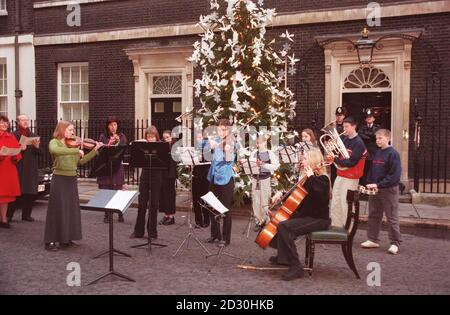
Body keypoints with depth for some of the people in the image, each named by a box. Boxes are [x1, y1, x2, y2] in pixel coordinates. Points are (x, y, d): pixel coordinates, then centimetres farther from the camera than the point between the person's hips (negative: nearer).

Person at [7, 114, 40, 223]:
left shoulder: (34, 136, 15)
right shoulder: (13, 135, 1)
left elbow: (39, 152, 8)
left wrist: (36, 146, -12)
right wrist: (19, 149, -20)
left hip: (32, 169, 4)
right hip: (18, 168, -4)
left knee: (30, 193, 3)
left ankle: (26, 215, 12)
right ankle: (9, 215, 3)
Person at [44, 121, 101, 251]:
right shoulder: (54, 142, -8)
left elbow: (82, 161, 11)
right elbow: (55, 151, -33)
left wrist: (95, 150, 3)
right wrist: (77, 150, -33)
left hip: (72, 179, 7)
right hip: (59, 179, -7)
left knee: (71, 209, 10)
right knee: (57, 209, -3)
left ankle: (66, 239, 20)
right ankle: (50, 241, 6)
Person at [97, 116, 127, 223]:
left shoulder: (121, 136, 8)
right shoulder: (103, 136, 5)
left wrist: (118, 142, -16)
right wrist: (109, 144, -17)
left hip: (117, 166, 0)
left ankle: (120, 214, 11)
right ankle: (107, 215, 13)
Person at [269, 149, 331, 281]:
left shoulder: (322, 179, -14)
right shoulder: (309, 179, 12)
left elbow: (317, 194, -36)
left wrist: (310, 176, -25)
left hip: (318, 219, -10)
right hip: (305, 215, 10)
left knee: (283, 226, -27)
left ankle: (296, 266, -25)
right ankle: (283, 256, 25)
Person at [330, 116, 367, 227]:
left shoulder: (359, 143, -13)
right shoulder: (345, 140, 10)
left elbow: (351, 162, -21)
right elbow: (339, 154, 11)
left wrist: (335, 160, -20)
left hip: (350, 178, -7)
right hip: (340, 175, 7)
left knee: (345, 206, -2)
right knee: (335, 205, 11)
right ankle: (336, 228, 23)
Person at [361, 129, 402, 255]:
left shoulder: (393, 154, -12)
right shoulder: (376, 153, 10)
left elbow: (395, 175, -18)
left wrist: (379, 184, -22)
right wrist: (369, 183, 1)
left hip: (389, 190, -7)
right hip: (374, 189, 7)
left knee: (392, 217, 0)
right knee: (373, 215, 13)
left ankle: (395, 243, 8)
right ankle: (373, 240, 23)